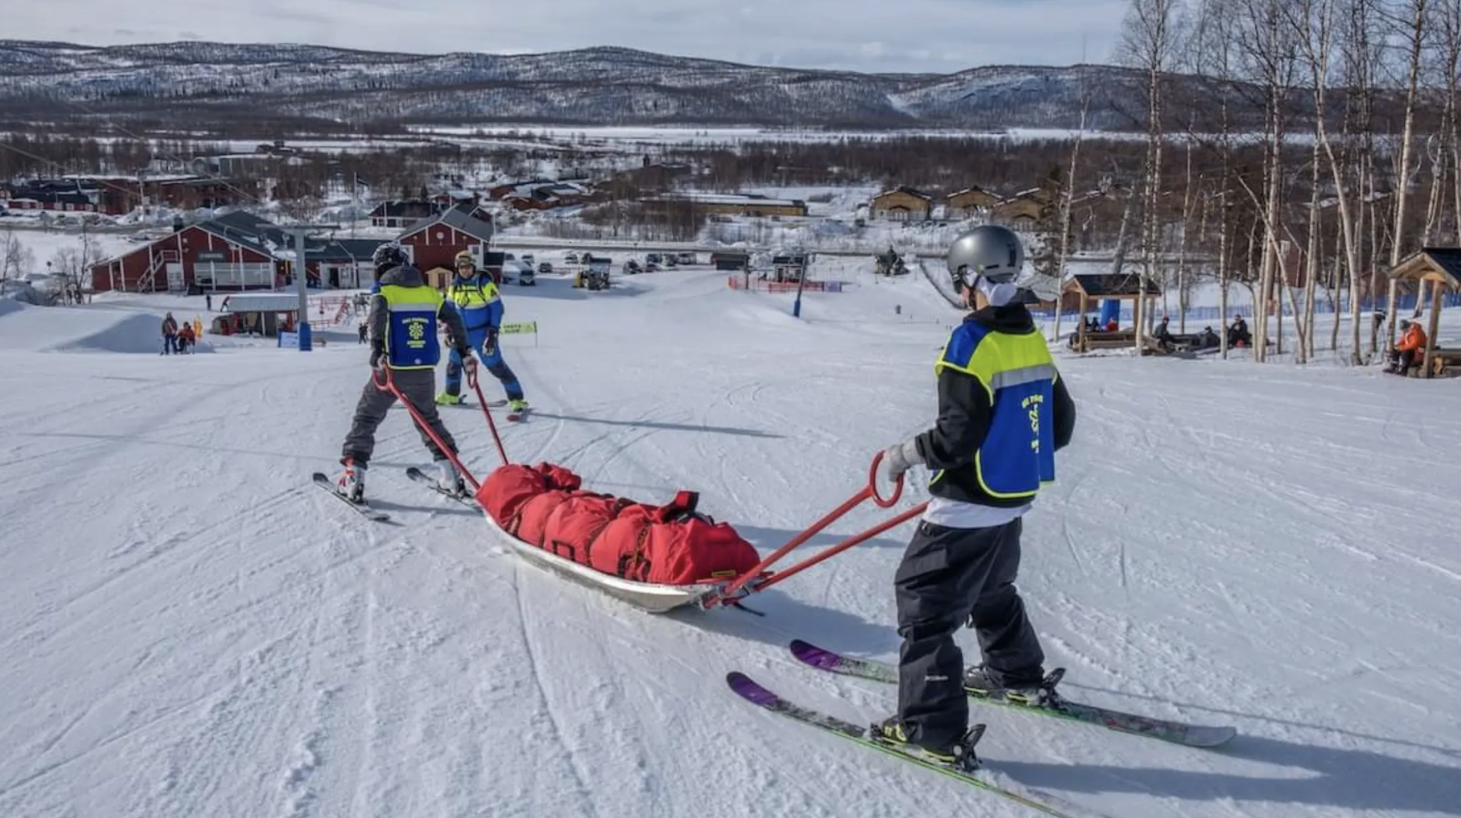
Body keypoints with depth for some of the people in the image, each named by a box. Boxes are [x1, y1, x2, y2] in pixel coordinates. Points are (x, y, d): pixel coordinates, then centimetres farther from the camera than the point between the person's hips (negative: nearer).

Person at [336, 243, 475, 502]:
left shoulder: (383, 292, -2)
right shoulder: (430, 292, 9)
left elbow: (378, 318, -22)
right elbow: (454, 320, 9)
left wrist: (378, 351, -28)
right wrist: (464, 351, 17)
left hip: (391, 370, -4)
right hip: (424, 371, 4)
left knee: (366, 418, 10)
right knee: (429, 419, 22)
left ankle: (353, 475, 2)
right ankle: (450, 474, 16)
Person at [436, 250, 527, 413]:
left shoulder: (484, 283, -15)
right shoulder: (455, 285, 2)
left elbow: (496, 307, -12)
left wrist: (493, 332, -17)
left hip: (482, 333, -6)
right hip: (461, 332, 6)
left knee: (495, 364, -9)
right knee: (454, 362, 18)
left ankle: (516, 398, -3)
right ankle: (451, 395, 39)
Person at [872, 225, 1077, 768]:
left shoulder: (973, 341, -19)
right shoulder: (1034, 340, 5)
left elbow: (958, 434, -22)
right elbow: (1060, 423, 12)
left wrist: (905, 455, -8)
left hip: (968, 505, -9)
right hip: (1014, 499, 9)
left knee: (923, 600, -3)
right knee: (990, 588, 29)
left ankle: (932, 729, -4)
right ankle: (1018, 676, 46)